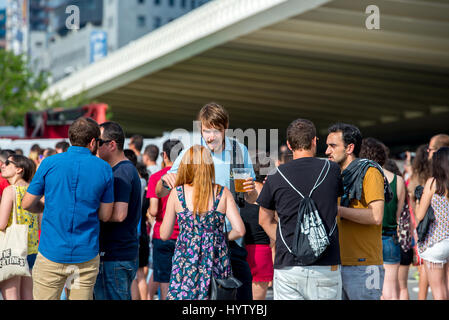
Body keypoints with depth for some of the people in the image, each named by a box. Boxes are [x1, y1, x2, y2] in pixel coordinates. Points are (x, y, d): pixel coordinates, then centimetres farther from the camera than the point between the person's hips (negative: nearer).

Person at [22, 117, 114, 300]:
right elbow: (105, 215, 3)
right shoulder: (104, 169, -1)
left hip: (52, 253, -1)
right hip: (86, 256, 1)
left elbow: (27, 204, 4)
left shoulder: (49, 163, -3)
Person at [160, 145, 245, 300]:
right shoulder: (223, 193, 0)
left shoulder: (177, 193, -1)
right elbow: (240, 230, -5)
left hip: (185, 261, -1)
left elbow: (164, 235, 4)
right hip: (216, 262, 1)